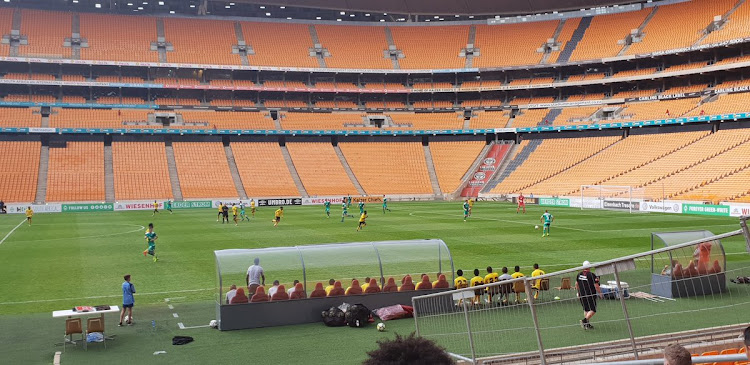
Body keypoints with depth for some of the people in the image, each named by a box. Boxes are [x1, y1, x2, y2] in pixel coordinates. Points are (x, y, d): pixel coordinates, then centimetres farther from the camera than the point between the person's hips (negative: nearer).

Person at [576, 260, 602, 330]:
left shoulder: (579, 274, 5)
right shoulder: (592, 275, -14)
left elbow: (576, 284, 15)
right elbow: (596, 286, -13)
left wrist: (578, 292, 28)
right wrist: (600, 293, 2)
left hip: (582, 295, 6)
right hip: (590, 295, -6)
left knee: (586, 310, 16)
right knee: (593, 310, 0)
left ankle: (587, 324, 15)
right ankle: (585, 320, -18)